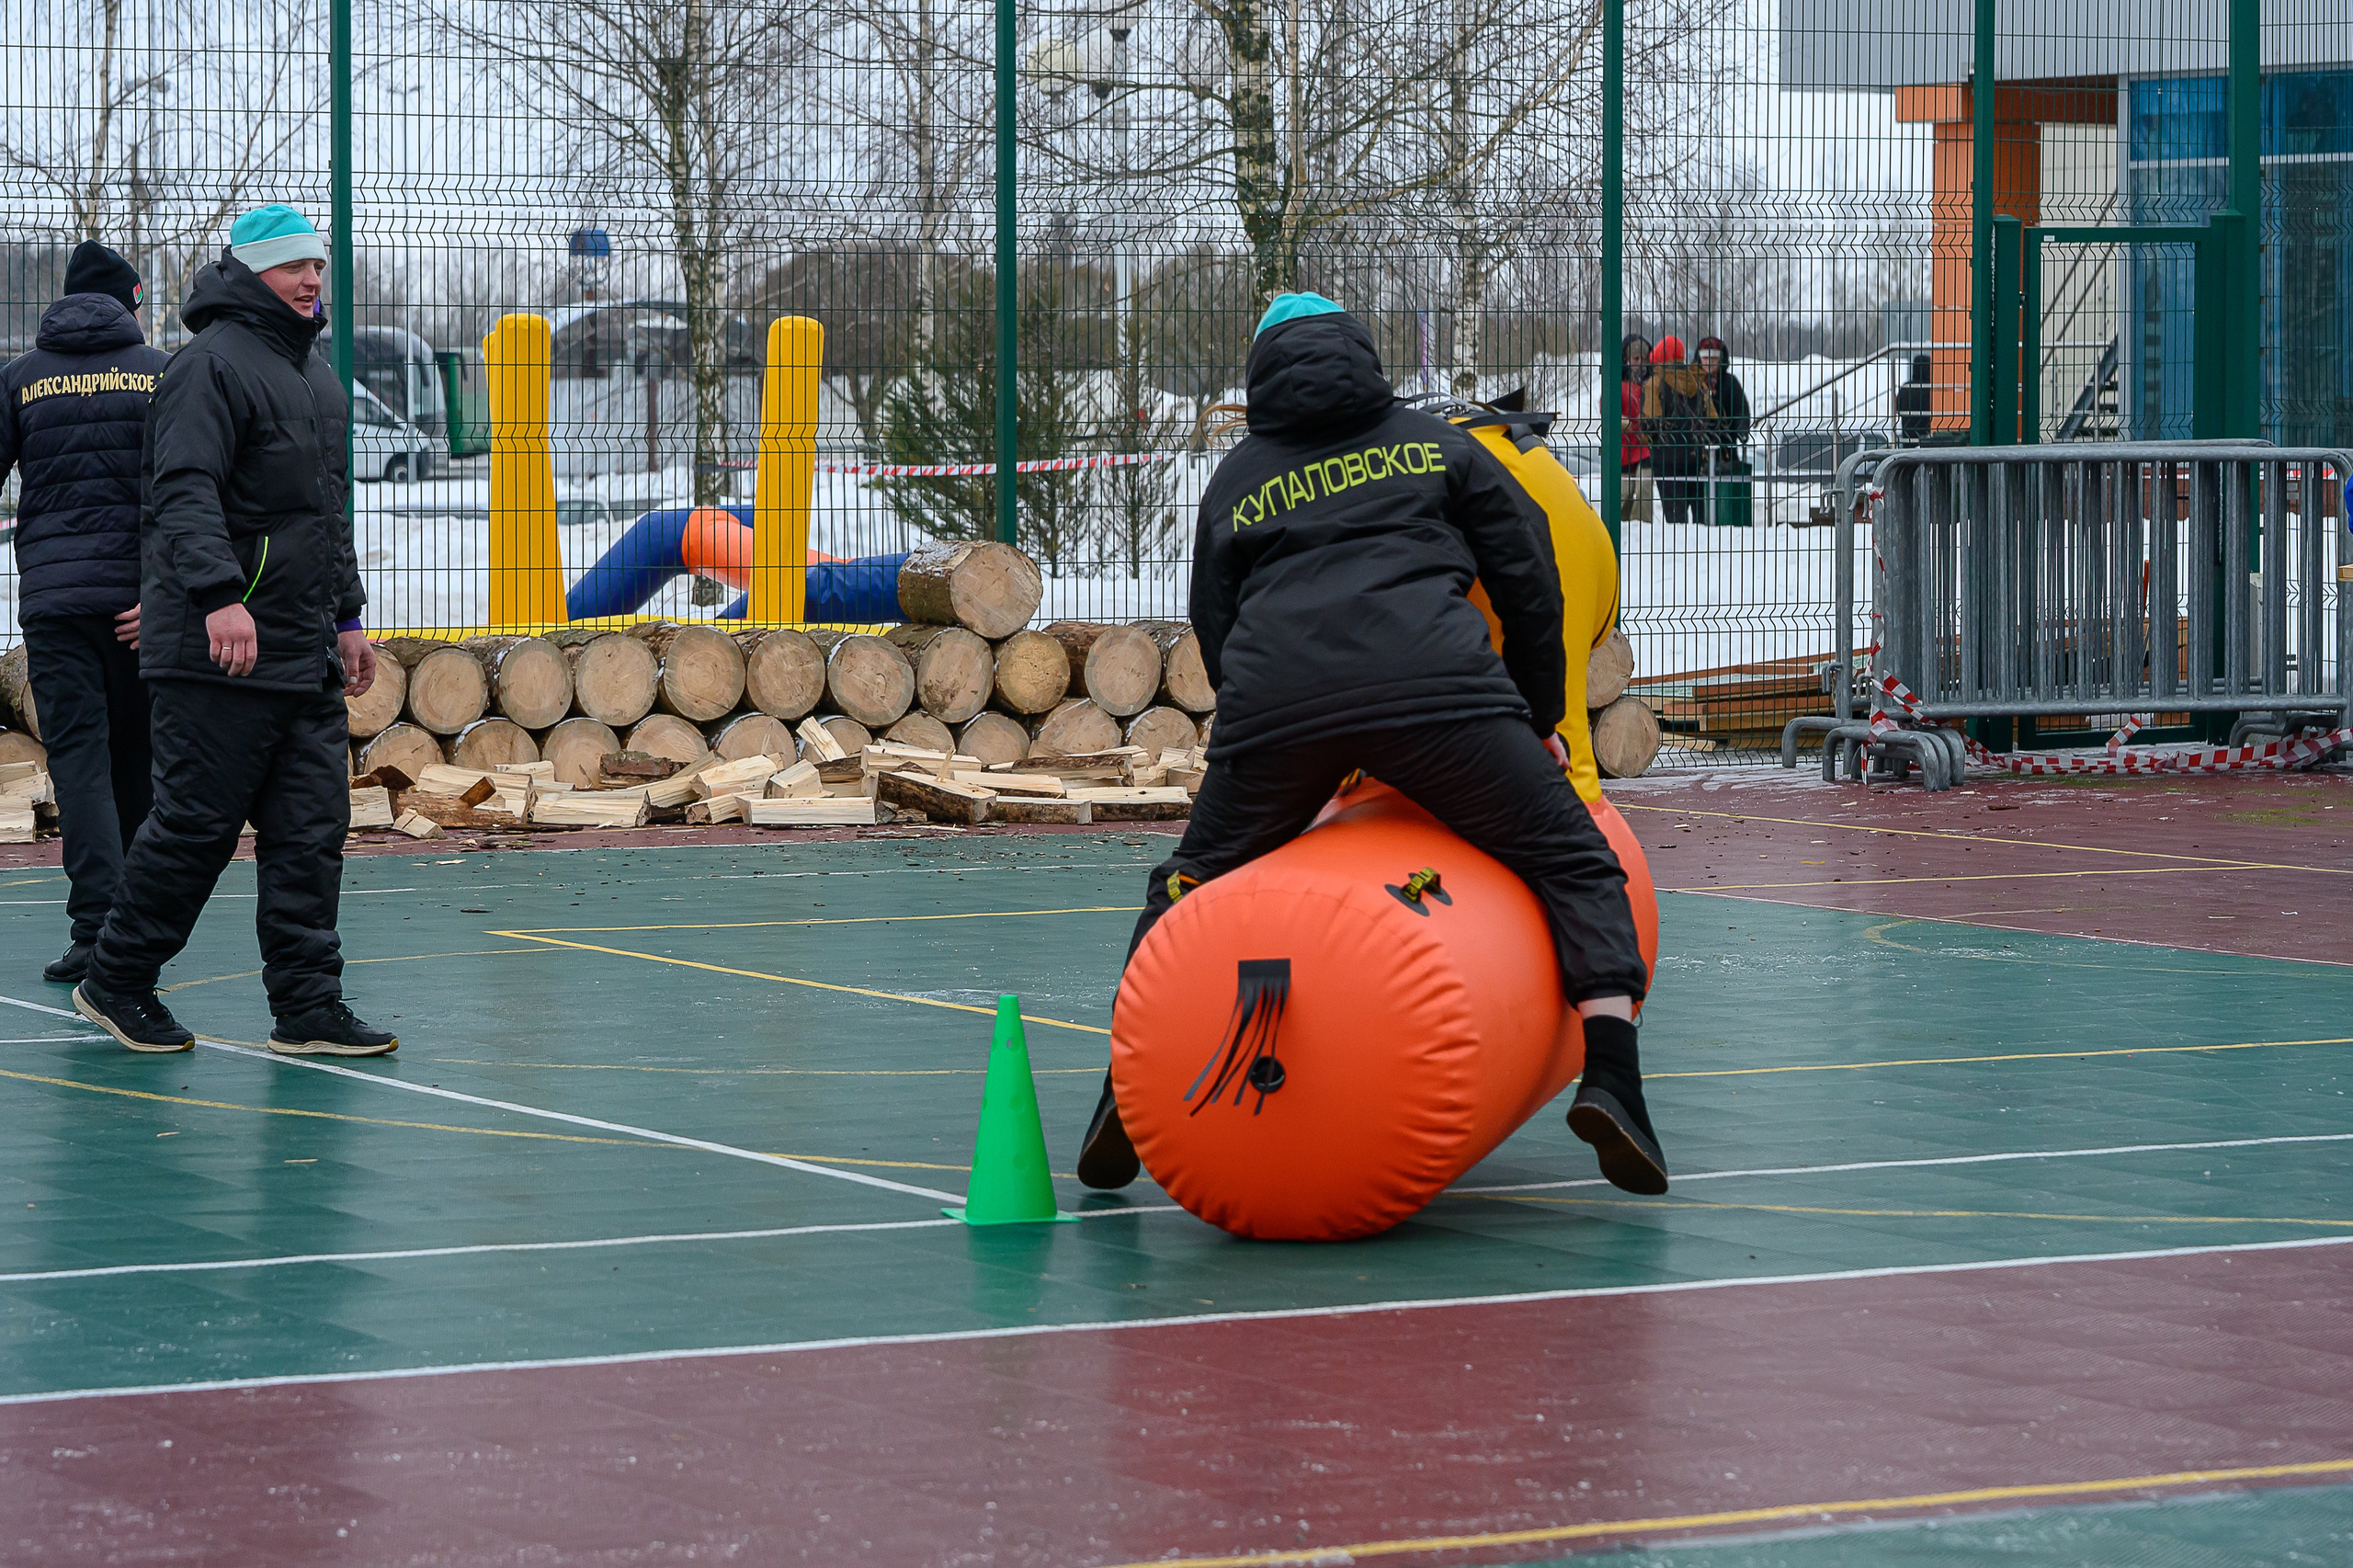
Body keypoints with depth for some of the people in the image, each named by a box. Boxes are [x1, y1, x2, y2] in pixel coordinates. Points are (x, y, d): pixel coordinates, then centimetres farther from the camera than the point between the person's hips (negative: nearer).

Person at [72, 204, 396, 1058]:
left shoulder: (317, 376, 21)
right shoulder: (213, 365, -10)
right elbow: (184, 490, -21)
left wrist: (346, 617, 26)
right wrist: (220, 595, -32)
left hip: (306, 657, 9)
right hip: (217, 655, -9)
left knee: (313, 829, 3)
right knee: (197, 823, -4)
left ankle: (308, 1008, 5)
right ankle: (114, 981, 11)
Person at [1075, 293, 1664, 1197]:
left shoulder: (1233, 481, 28)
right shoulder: (1435, 444, 25)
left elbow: (1215, 631, 29)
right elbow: (1528, 580, 20)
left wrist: (1319, 763, 36)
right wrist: (1541, 723, 29)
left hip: (1273, 705, 2)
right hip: (1436, 689, -2)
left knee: (1191, 887, 23)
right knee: (1574, 865, 8)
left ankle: (1127, 1094, 16)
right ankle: (1611, 1078, -11)